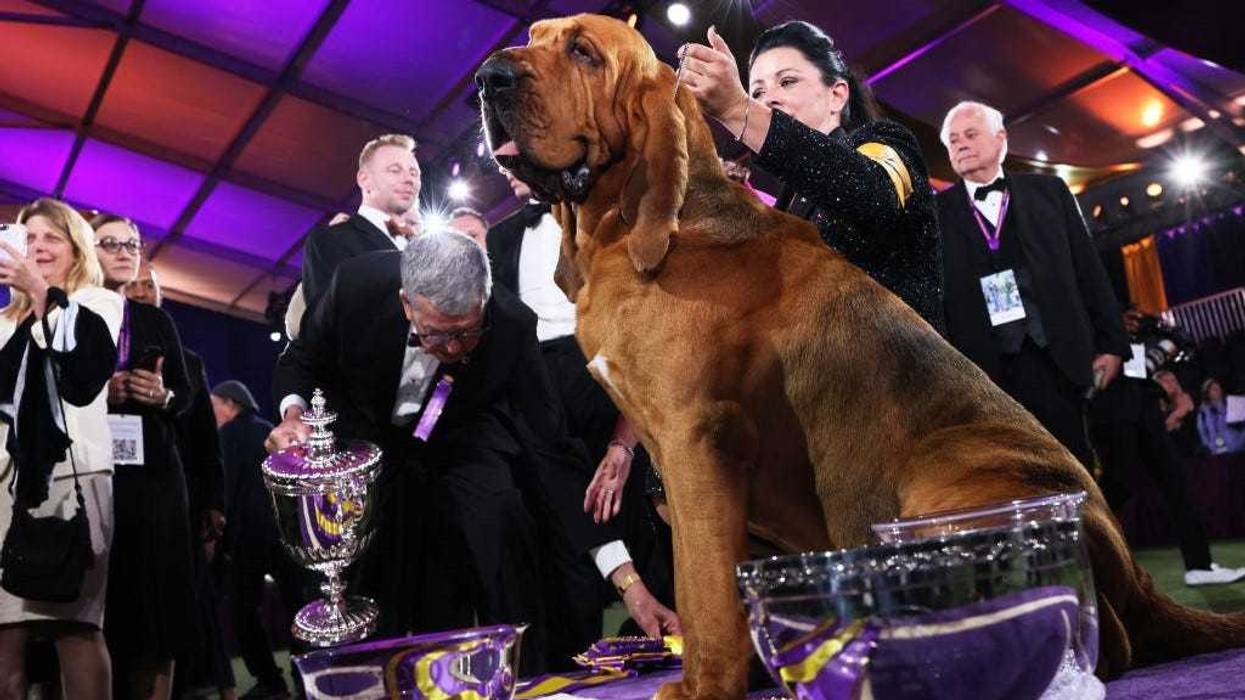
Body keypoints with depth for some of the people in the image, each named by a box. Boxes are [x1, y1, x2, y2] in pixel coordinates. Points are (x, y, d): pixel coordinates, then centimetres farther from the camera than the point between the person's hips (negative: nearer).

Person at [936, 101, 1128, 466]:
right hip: (984, 369, -1)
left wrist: (1111, 343, 5)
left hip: (1055, 359, 2)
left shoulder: (1048, 190, 13)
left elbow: (1088, 269, 11)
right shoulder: (938, 211, 8)